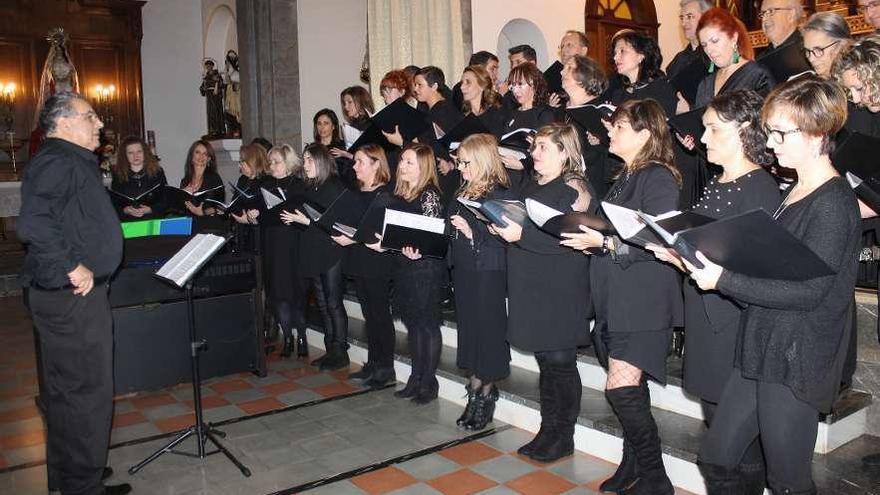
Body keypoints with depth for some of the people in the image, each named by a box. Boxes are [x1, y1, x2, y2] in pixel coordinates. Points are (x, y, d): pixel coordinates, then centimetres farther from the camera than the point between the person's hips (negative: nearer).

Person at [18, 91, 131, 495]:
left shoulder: (72, 161, 16)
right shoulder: (57, 162, -17)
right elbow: (33, 223, -31)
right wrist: (73, 267, -25)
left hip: (73, 295, 11)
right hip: (73, 296, -11)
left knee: (65, 390, 19)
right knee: (88, 392, -2)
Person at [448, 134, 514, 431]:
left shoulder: (500, 194, -12)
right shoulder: (463, 193, 13)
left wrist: (472, 232, -23)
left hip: (489, 273, -8)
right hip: (464, 270, 8)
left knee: (488, 328, 0)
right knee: (469, 326, 12)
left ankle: (486, 392, 14)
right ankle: (476, 389, 24)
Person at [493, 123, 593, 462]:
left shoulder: (573, 189, -10)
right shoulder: (532, 186, 15)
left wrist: (521, 234, -26)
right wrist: (503, 228, 3)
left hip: (560, 292, -8)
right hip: (531, 287, 8)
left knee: (560, 362, 2)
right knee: (546, 361, 15)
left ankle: (563, 436, 15)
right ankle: (548, 430, 25)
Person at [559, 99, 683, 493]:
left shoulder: (659, 178, -10)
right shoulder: (625, 177, 16)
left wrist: (605, 243, -24)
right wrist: (587, 233, 5)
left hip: (644, 302, -8)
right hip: (616, 298, 8)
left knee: (621, 389, -10)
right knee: (632, 389, 14)